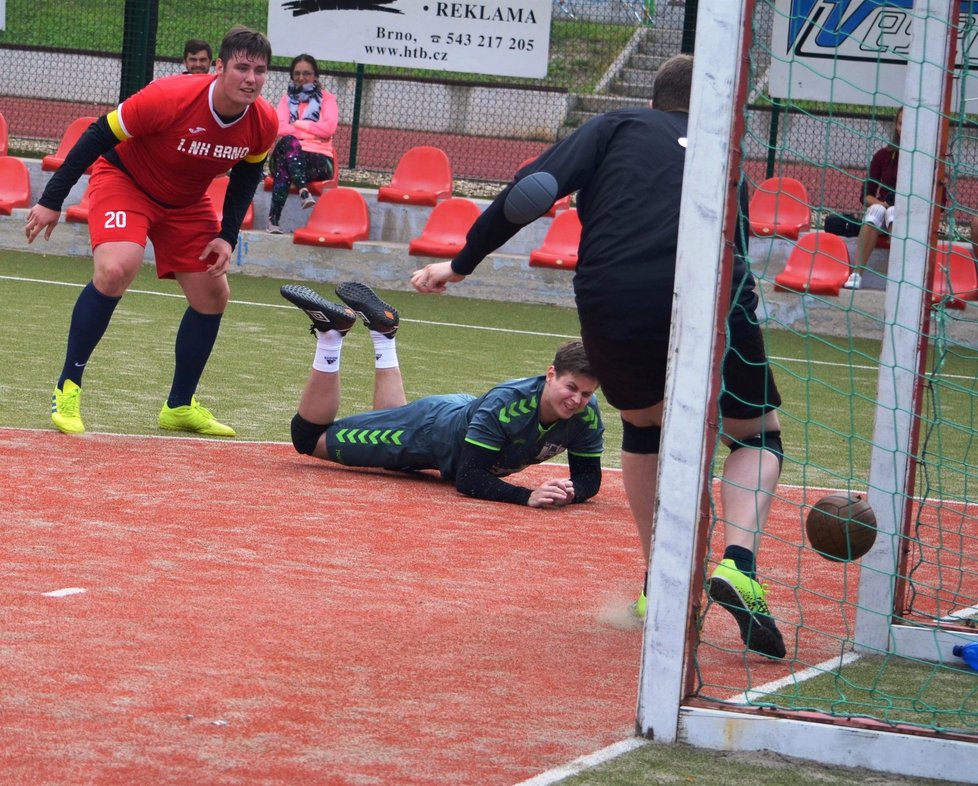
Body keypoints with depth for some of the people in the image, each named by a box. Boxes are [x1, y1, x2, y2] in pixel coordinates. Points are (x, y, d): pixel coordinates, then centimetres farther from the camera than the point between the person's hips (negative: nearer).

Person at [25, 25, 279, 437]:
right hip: (123, 179, -6)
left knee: (213, 295, 3)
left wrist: (227, 236, -5)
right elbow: (98, 136, -24)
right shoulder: (170, 98, -34)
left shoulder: (264, 124, -18)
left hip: (186, 202, 6)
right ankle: (68, 388, -16)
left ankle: (180, 406, 22)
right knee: (116, 269, -30)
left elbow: (246, 175, 4)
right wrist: (51, 201, -21)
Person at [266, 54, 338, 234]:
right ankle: (303, 191, -56)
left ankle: (274, 220, -50)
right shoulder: (287, 98, 19)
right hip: (290, 153, 1)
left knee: (284, 168, -36)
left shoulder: (326, 98, 13)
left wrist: (297, 124, -2)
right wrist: (312, 130, -5)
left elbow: (329, 128, -6)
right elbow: (280, 128, 0)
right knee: (288, 142, -37)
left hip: (318, 158, -1)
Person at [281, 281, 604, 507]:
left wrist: (572, 492, -40)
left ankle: (382, 329, 43)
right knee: (309, 436, 7)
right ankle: (331, 328, 11)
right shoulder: (507, 403, -41)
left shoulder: (586, 414, -26)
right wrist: (527, 496, -53)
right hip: (432, 429, -6)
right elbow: (468, 479, -39)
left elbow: (589, 477, -16)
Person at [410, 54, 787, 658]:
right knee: (757, 434, 24)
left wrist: (461, 264, 10)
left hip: (612, 303, 0)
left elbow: (535, 187, 6)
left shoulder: (619, 127, 21)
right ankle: (738, 566, -3)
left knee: (643, 422, 31)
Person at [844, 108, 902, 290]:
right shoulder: (883, 155, 7)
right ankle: (856, 274, -45)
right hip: (881, 209, 2)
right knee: (877, 209, -34)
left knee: (894, 213, -35)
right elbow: (866, 195, 7)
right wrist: (880, 204, -14)